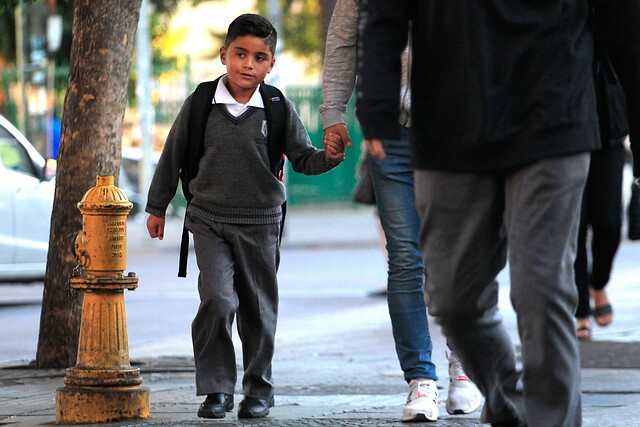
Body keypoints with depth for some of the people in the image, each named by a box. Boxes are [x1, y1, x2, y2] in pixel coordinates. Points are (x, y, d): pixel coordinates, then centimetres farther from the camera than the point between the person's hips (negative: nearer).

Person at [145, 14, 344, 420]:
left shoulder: (278, 109, -3)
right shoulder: (200, 104, -3)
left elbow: (303, 158, 3)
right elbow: (173, 155, 8)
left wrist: (328, 157, -19)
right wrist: (158, 207, 13)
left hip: (260, 223, 1)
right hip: (209, 220, -1)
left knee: (258, 309, 8)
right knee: (217, 301, -15)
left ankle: (259, 387, 24)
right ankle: (217, 389, -4)